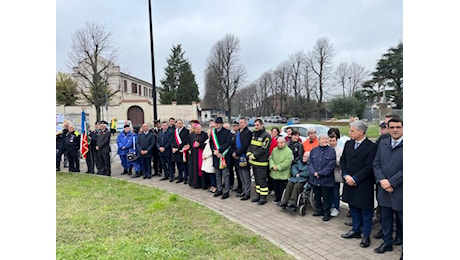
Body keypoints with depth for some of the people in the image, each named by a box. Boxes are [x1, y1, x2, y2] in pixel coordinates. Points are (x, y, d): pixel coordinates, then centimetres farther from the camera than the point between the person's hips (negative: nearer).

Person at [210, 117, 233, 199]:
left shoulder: (227, 132, -6)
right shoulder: (213, 132, 9)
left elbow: (228, 143, -13)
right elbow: (211, 144, 8)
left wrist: (219, 151, -17)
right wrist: (215, 152, -8)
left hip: (224, 157, -5)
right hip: (216, 157, 5)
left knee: (225, 175, 0)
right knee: (218, 175, 14)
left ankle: (226, 192, 8)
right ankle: (219, 190, 25)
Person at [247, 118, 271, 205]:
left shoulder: (266, 136, -13)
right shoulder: (254, 134, 12)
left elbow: (263, 149, -19)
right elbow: (250, 145, 15)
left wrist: (253, 155, -15)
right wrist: (249, 154, -3)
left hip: (261, 163, -8)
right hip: (254, 162, 8)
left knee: (262, 180, -3)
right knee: (257, 180, 17)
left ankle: (263, 197, 7)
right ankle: (258, 195, 29)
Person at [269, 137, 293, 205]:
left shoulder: (289, 151, -9)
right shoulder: (274, 150, 10)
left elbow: (287, 162, -17)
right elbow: (270, 158, 8)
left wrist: (278, 167, -17)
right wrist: (273, 166, -10)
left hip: (283, 174, -5)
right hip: (274, 173, 6)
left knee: (282, 188, 2)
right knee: (275, 187, 16)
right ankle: (277, 198, 31)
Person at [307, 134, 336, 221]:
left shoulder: (331, 151, -4)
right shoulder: (313, 150, 8)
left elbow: (331, 165, -11)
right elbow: (310, 162, 4)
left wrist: (320, 173, -15)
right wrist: (314, 173, -12)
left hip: (326, 179, -4)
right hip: (314, 179, 4)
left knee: (326, 197, 4)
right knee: (317, 196, 16)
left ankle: (326, 213, 18)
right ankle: (319, 210, 32)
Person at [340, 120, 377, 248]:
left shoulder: (371, 147, -14)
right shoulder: (348, 144, 5)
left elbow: (369, 167, -17)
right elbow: (342, 161, 9)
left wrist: (354, 179, -18)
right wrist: (346, 175, -6)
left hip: (364, 185, -6)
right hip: (350, 183, 6)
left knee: (365, 210, 7)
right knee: (353, 208, 17)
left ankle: (366, 235, 21)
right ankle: (356, 230, 33)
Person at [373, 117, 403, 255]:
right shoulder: (382, 143, 7)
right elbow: (376, 164, 5)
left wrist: (391, 182, -16)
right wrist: (382, 180, -9)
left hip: (399, 191, -5)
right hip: (383, 189, 5)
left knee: (401, 219, 8)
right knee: (385, 218, 17)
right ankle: (387, 242, 32)